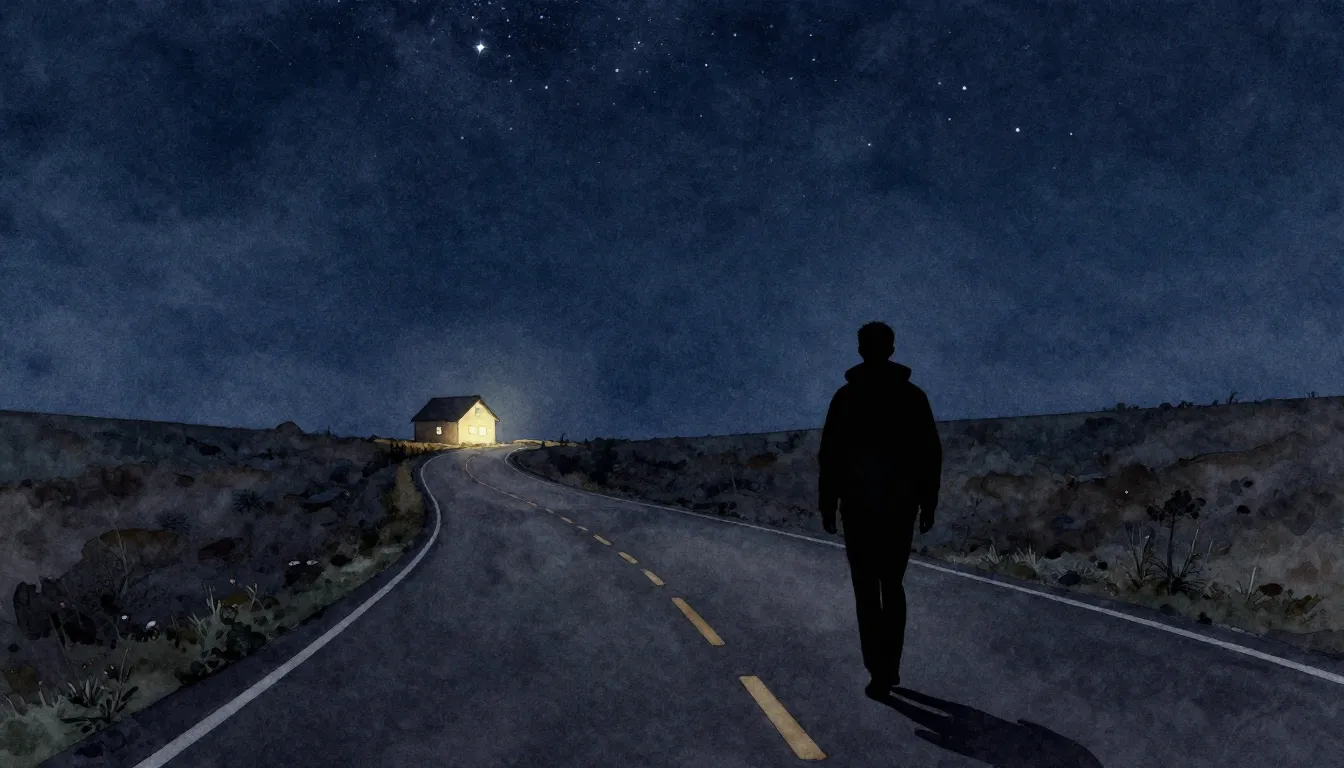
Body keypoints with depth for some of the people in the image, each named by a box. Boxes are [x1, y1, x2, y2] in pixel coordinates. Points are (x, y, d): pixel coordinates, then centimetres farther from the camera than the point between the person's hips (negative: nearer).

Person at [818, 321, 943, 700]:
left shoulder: (846, 397, -5)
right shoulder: (913, 396, 1)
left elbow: (830, 457, -7)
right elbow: (931, 455, 1)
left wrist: (827, 506, 0)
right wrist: (928, 504, 8)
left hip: (859, 506, -3)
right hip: (901, 506, 3)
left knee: (867, 592, 3)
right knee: (893, 587, 17)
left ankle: (880, 673, -1)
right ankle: (890, 667, 21)